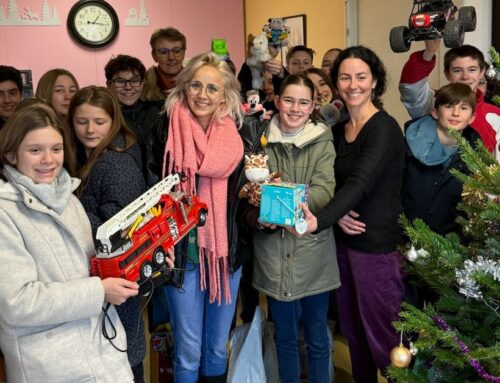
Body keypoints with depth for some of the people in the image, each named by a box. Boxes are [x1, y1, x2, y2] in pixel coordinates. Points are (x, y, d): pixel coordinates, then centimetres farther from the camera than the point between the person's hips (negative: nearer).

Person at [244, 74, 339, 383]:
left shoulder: (323, 143, -1)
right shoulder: (262, 141, 4)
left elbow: (324, 191, -15)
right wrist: (256, 216, -18)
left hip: (312, 252, -1)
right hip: (273, 254, 2)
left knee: (317, 337, 12)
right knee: (285, 337, 16)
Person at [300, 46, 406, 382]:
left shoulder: (385, 129, -15)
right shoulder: (339, 130, 8)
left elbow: (359, 184, -28)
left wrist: (318, 221, -41)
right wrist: (337, 215, -11)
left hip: (378, 244, -7)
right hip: (345, 239, 7)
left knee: (381, 334, 3)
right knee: (352, 328, 18)